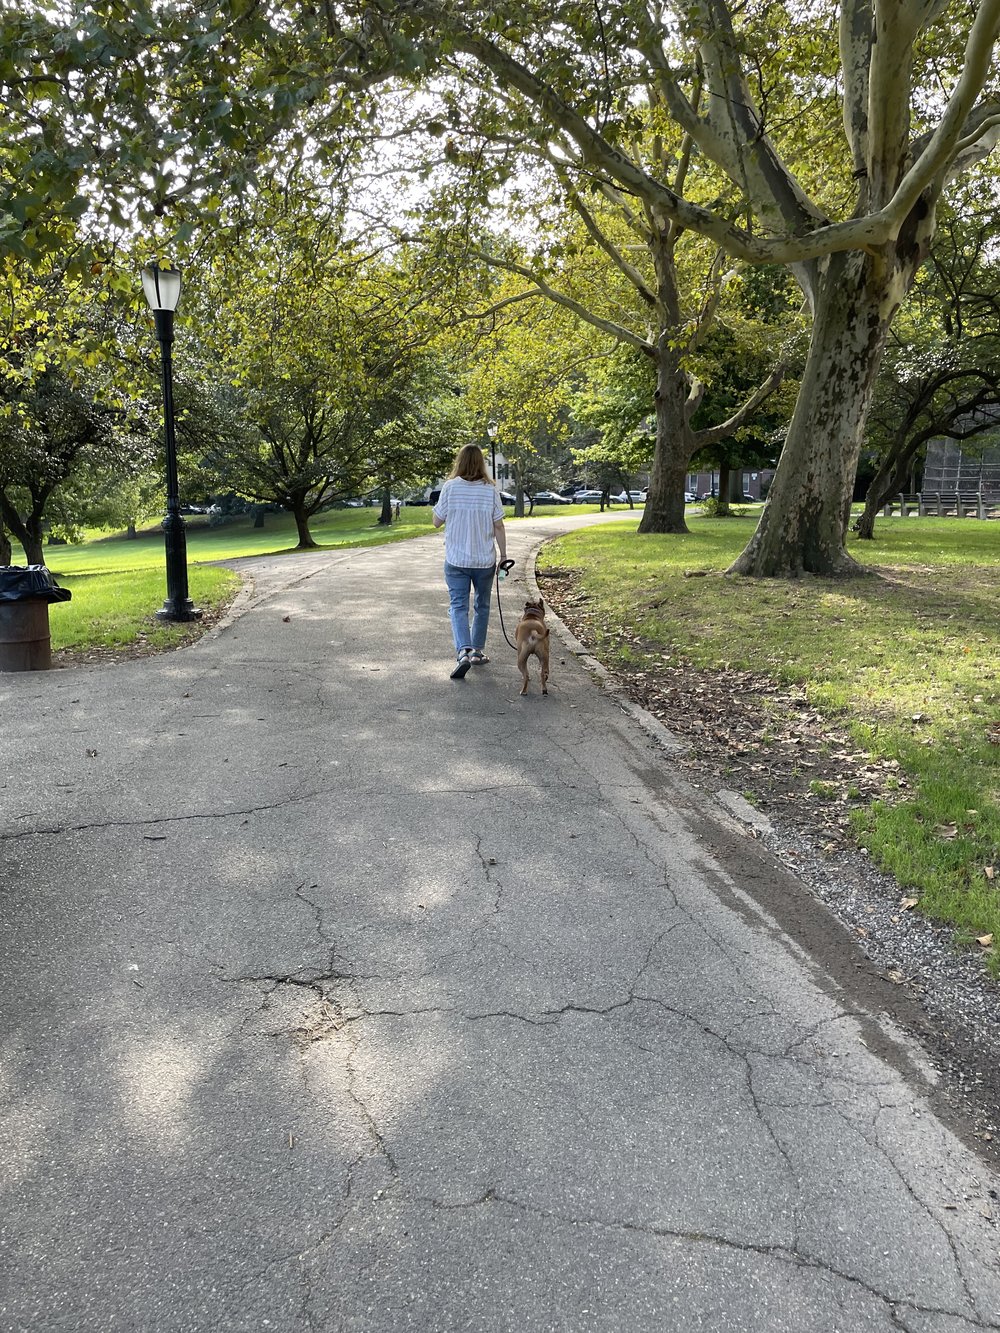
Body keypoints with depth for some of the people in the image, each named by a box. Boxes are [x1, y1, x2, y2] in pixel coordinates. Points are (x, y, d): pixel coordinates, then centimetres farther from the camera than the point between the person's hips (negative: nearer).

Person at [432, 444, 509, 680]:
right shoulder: (490, 490, -6)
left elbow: (437, 522, -1)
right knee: (482, 606, 17)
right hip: (485, 560, 1)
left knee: (458, 606, 0)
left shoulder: (450, 487, -8)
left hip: (456, 560, -1)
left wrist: (437, 507, 18)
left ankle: (463, 651, -20)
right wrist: (504, 555, 5)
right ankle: (477, 651, 26)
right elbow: (498, 527, -4)